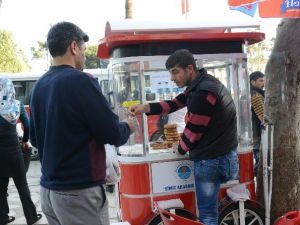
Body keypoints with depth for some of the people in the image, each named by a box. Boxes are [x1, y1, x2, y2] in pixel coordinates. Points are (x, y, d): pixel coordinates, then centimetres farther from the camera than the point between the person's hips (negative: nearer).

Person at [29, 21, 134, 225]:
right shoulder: (80, 81, -17)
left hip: (48, 189, 7)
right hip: (79, 192, -7)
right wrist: (128, 127, 5)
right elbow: (113, 134, -15)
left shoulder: (39, 86, 5)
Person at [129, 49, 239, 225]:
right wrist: (147, 108, -4)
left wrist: (180, 149, 4)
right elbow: (175, 103, 10)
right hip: (226, 154, 10)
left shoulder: (203, 92, -22)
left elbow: (194, 130, -15)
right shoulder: (201, 83, 10)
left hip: (211, 159, -10)